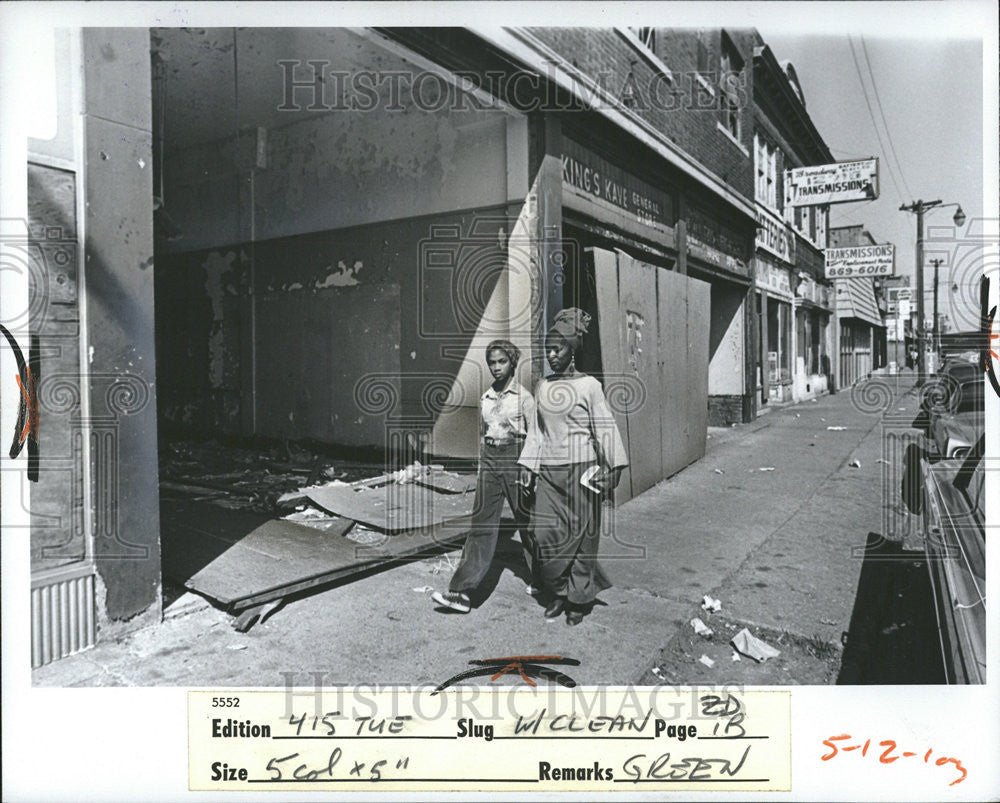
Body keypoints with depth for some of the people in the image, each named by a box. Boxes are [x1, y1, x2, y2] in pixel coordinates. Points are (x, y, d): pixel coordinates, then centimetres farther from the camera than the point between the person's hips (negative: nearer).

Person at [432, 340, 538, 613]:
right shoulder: (485, 398, 11)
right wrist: (481, 469, 17)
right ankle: (462, 592, -5)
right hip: (489, 460, 4)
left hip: (515, 459, -4)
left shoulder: (524, 396, -4)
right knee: (481, 523, -2)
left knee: (526, 521, 9)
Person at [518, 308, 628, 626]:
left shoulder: (588, 385, -4)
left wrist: (613, 466, -9)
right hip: (548, 469, 4)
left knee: (580, 533, 3)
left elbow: (604, 427, -5)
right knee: (544, 533, 0)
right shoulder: (542, 387, 10)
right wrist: (528, 465, 11)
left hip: (580, 467, -4)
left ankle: (579, 599, 18)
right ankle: (557, 593, 19)